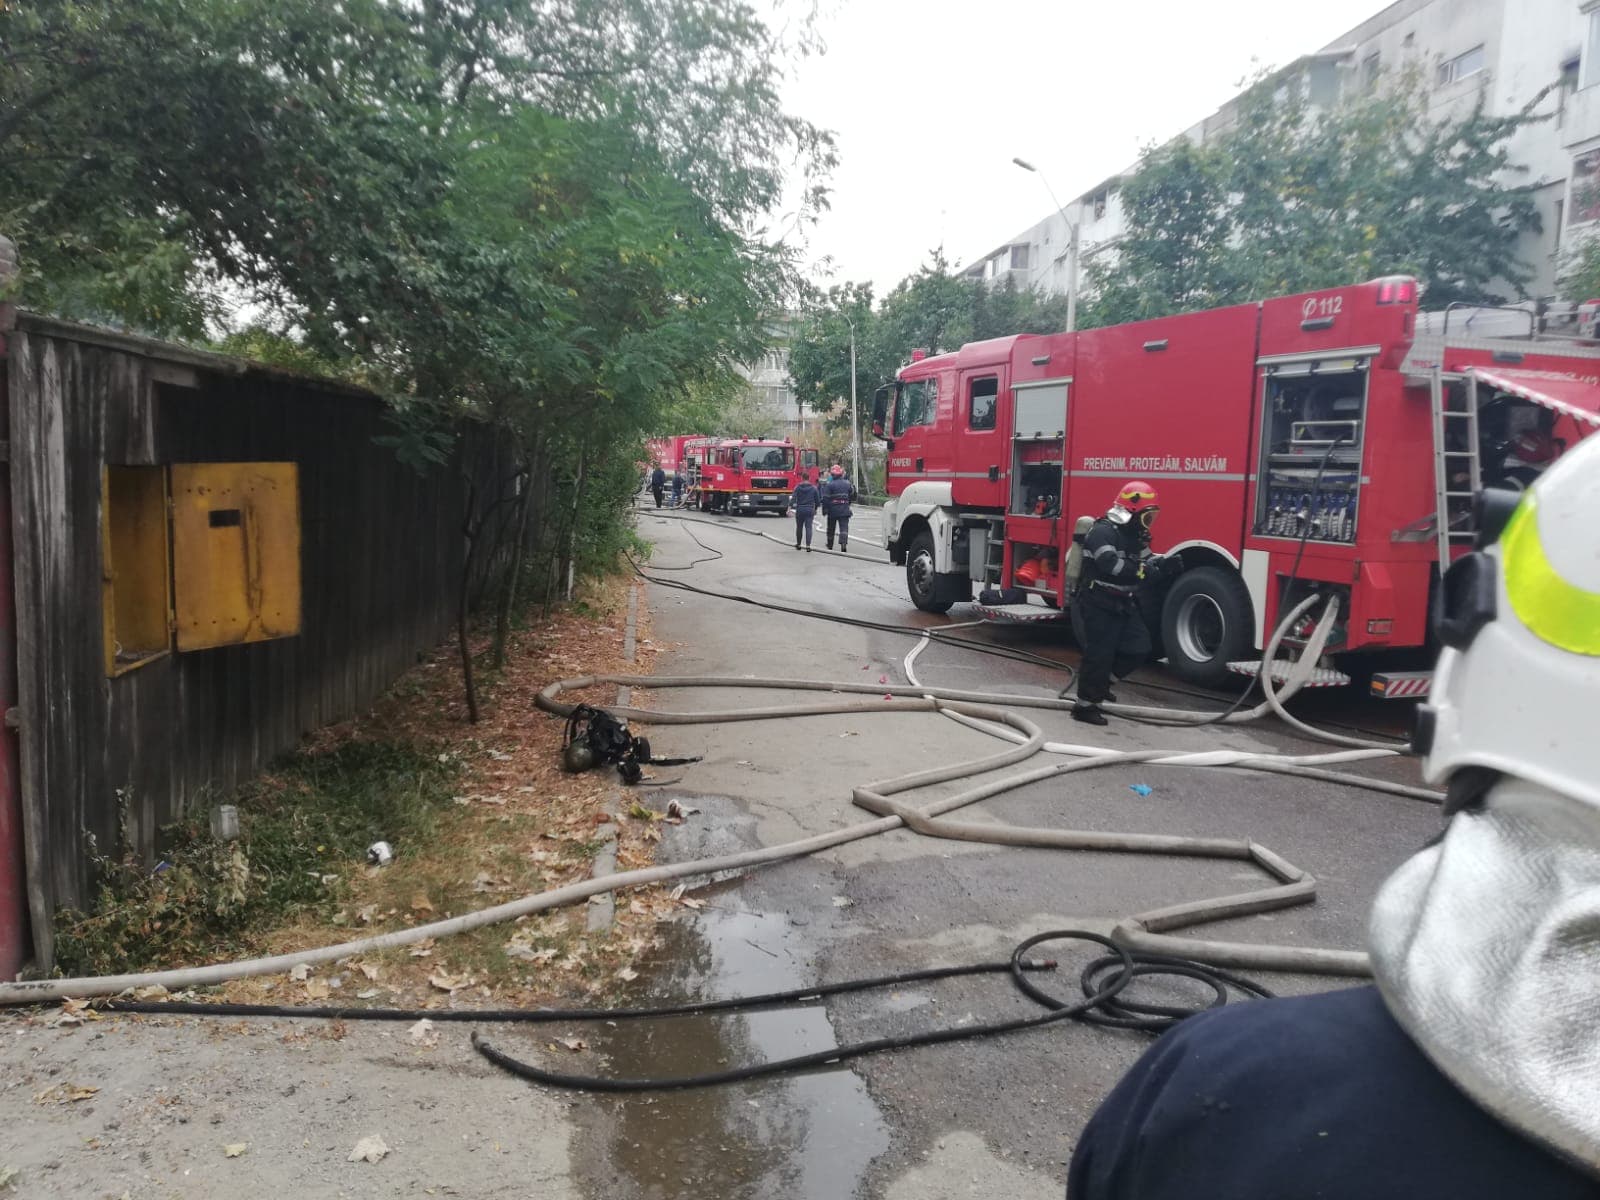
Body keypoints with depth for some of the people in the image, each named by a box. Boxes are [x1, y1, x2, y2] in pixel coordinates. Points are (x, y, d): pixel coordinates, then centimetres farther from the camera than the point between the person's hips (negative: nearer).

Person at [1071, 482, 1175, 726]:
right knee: (1099, 653, -5)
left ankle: (1099, 680, 25)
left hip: (1123, 604, 9)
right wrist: (1144, 571, -31)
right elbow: (1112, 565, -31)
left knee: (1138, 648, 7)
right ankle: (1085, 706, 5)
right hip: (1100, 605, -9)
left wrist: (1163, 563, -13)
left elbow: (1146, 560, 9)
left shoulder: (1134, 535, 12)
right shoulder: (1103, 532, -18)